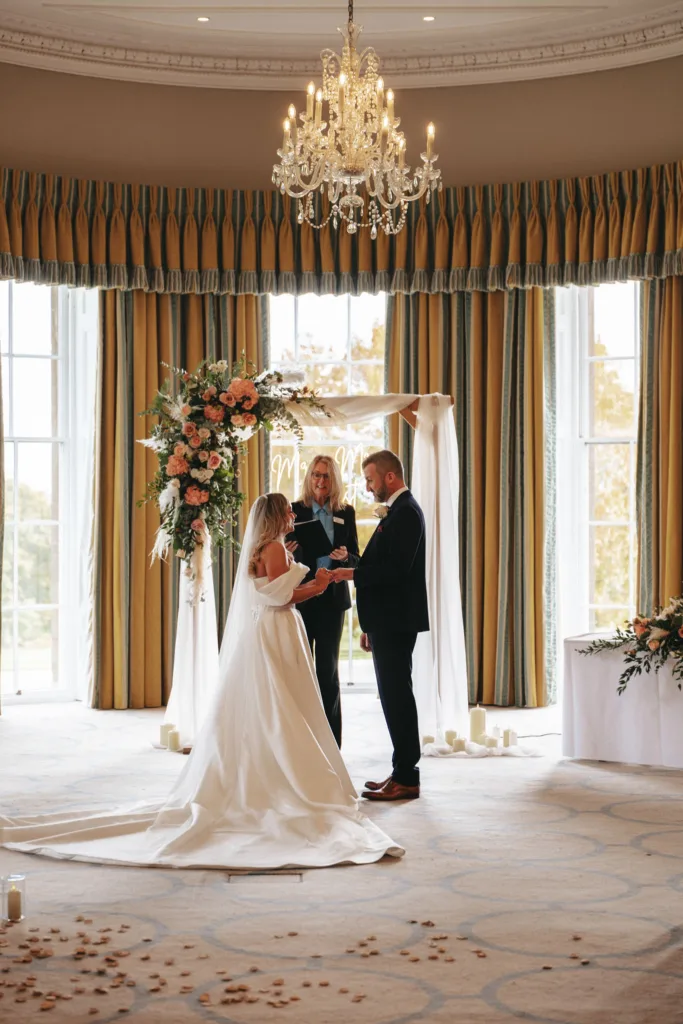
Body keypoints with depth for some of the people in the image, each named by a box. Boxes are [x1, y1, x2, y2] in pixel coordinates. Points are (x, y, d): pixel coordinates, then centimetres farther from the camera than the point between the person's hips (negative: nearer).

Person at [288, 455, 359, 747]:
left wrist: (345, 556, -17)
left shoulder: (346, 513, 4)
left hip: (332, 599, 1)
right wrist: (286, 551, -24)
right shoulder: (295, 510, -2)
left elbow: (356, 558, 5)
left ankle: (330, 742, 14)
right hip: (300, 597, -1)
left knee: (328, 670, 8)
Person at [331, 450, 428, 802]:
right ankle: (403, 772, 20)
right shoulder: (399, 510, 18)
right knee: (395, 696, 13)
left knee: (396, 696, -7)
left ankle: (406, 779, -2)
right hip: (388, 621, 10)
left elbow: (396, 569, -24)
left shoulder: (405, 512, -14)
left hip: (395, 622, -10)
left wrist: (353, 573, -16)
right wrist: (370, 626, 19)